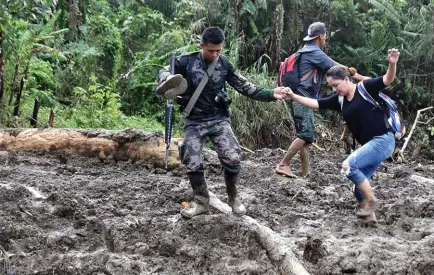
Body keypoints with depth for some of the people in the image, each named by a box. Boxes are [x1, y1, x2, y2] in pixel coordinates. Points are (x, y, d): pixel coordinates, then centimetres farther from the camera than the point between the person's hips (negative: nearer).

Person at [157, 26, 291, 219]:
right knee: (193, 163, -5)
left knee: (232, 158, -13)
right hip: (195, 121, -1)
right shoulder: (186, 62, -8)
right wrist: (166, 83, -21)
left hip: (219, 119, 1)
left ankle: (233, 197, 10)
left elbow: (245, 88, 0)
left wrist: (271, 94, -12)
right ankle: (201, 201, 17)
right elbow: (164, 74, 4)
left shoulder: (224, 64, -3)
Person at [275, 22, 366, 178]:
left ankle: (305, 173, 6)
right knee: (306, 135, -14)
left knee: (306, 137, 7)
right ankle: (283, 165, -14)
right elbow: (337, 68, -10)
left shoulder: (306, 52, 21)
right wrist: (361, 78, -5)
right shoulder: (314, 52, -9)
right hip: (303, 100, -10)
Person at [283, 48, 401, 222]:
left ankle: (371, 201, -6)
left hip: (383, 140, -9)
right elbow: (315, 103, 7)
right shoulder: (339, 100, 9)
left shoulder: (366, 88, -9)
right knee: (359, 185, 10)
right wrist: (293, 96, -3)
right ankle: (369, 216, 23)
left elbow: (388, 80, -21)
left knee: (349, 165, -20)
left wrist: (392, 64, -41)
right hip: (370, 144, 9)